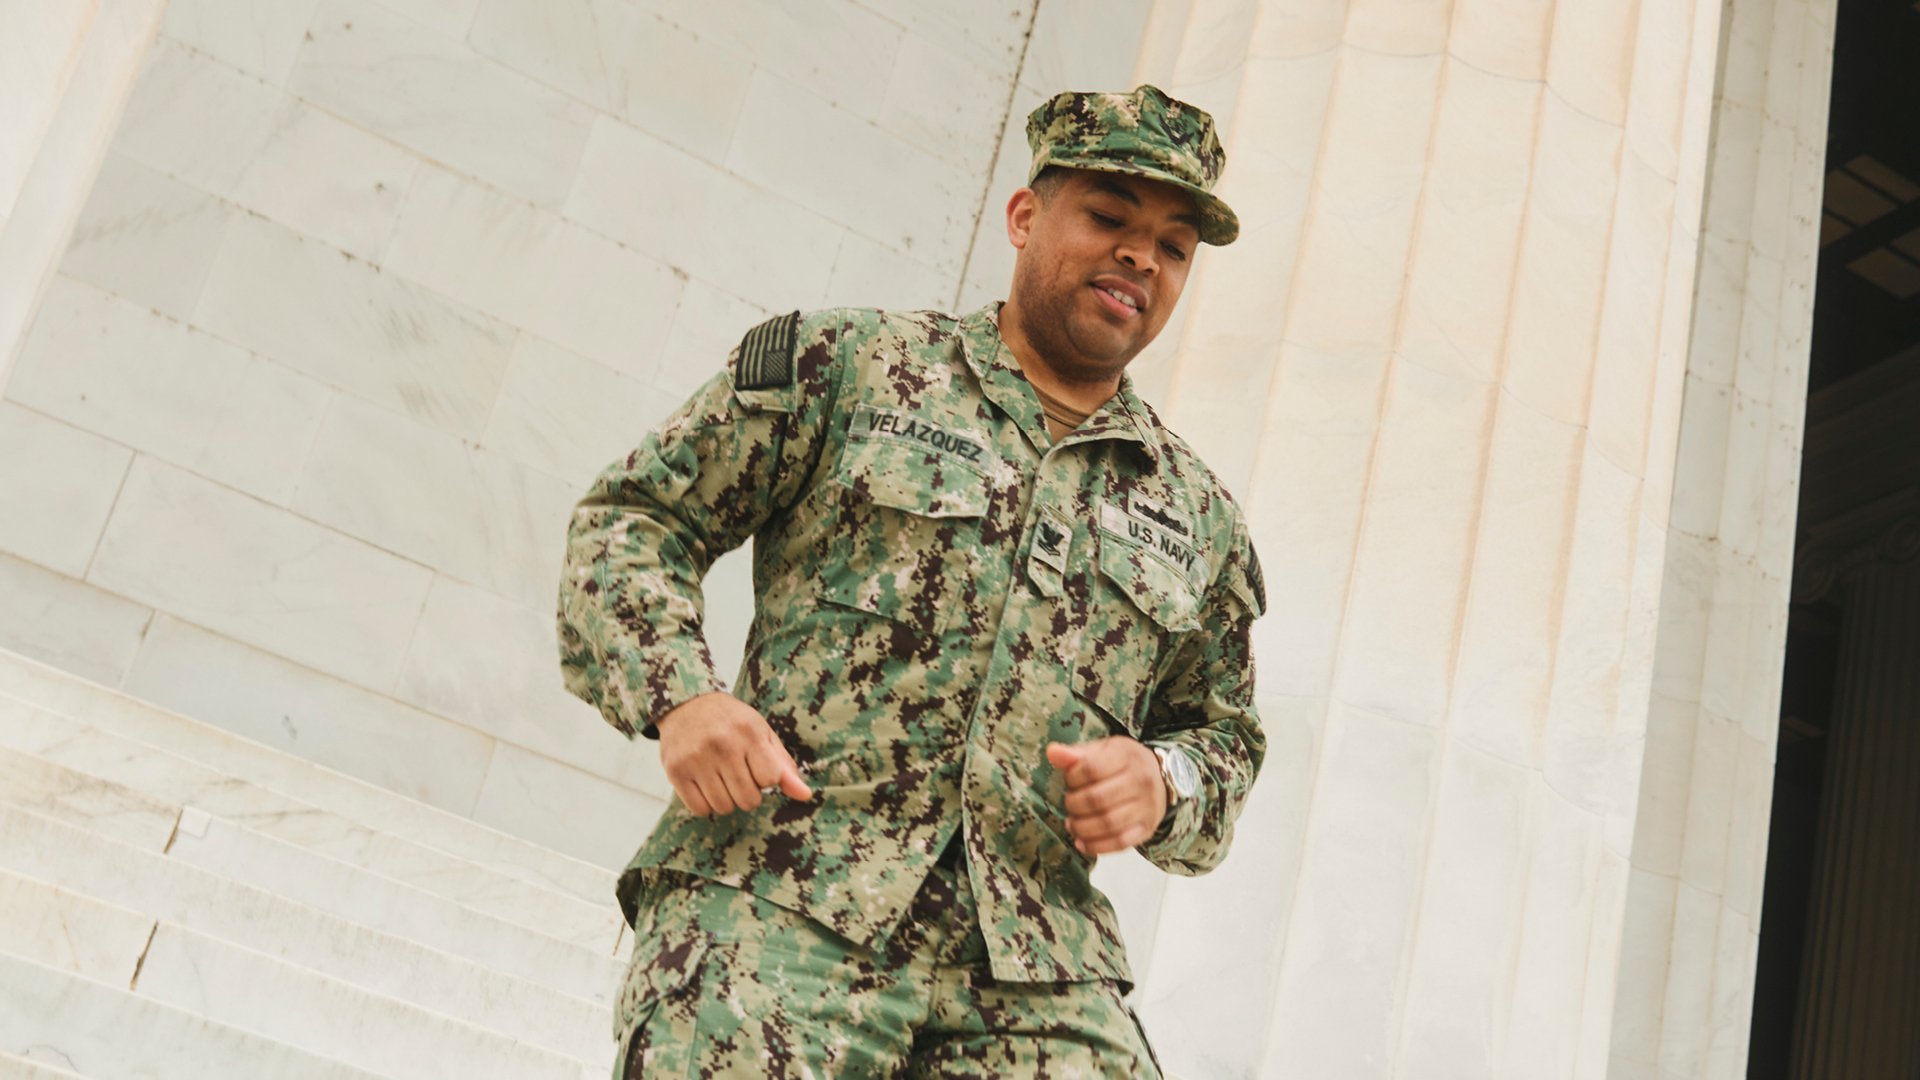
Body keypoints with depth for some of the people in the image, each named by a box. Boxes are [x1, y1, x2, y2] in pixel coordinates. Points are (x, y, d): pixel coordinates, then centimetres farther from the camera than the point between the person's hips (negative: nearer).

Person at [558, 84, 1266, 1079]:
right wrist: (677, 693, -7)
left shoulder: (1199, 518, 21)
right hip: (775, 907, -3)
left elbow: (1226, 735, 29)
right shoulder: (846, 364, 11)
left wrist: (1162, 783, 5)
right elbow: (631, 517, 11)